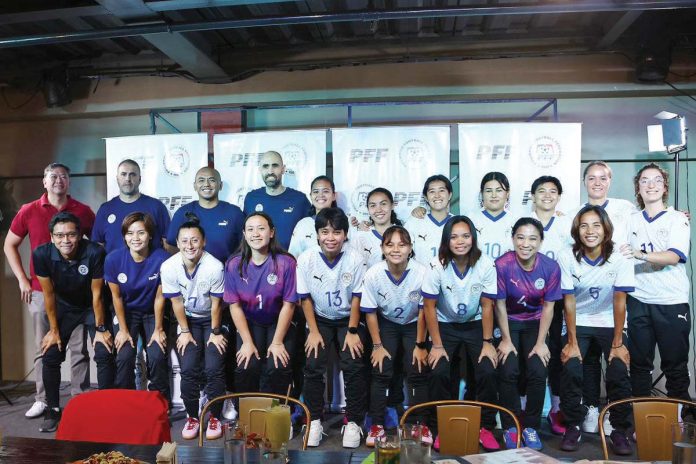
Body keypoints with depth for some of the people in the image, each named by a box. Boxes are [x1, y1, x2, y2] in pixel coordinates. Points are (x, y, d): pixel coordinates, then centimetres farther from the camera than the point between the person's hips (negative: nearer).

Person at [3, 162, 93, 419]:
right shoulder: (28, 211, 2)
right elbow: (9, 245, 10)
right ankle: (42, 400, 20)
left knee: (79, 348, 4)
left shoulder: (83, 211, 1)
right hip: (41, 291, 1)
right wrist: (22, 279, 3)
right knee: (44, 349, 9)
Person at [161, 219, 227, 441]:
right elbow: (177, 302, -7)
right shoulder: (168, 267, -19)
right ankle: (192, 417, 10)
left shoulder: (215, 267, -27)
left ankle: (214, 417, 7)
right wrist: (185, 331, -4)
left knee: (214, 368, -14)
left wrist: (215, 333, -8)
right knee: (188, 368, -11)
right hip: (188, 319, 2)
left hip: (212, 319, -2)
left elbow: (216, 303, -15)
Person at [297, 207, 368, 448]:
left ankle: (353, 422, 1)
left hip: (348, 319, 0)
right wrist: (314, 331, -8)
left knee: (354, 366, -16)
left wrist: (352, 332, -10)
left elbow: (357, 297, -9)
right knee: (313, 366, -15)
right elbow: (305, 298, -7)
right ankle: (315, 421, 2)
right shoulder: (306, 259, -15)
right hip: (320, 319, 1)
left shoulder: (355, 259, -17)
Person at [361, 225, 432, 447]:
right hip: (386, 324, 1)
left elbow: (423, 311, -15)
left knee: (417, 371, -9)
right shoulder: (373, 274, -25)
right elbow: (370, 312, -12)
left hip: (413, 324, 0)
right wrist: (377, 345, -9)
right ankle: (377, 424, 4)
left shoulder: (422, 273, -29)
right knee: (381, 371, -9)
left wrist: (420, 345, -9)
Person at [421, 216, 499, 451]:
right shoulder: (437, 266, -20)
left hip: (475, 325, 1)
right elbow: (429, 306, -14)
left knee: (488, 372, -17)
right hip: (445, 326, -1)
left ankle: (486, 428, 5)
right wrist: (437, 345, -14)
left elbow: (487, 305, -9)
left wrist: (487, 342, -10)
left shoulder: (486, 265, -17)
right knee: (439, 373, -19)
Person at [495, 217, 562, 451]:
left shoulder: (550, 267, -16)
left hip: (535, 322, 2)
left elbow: (548, 307, -8)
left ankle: (531, 426, 8)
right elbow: (500, 304, -14)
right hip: (509, 322, -1)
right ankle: (510, 427, 4)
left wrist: (540, 342, -9)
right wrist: (506, 340, -11)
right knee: (509, 371, -16)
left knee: (538, 372, -13)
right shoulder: (502, 265, -23)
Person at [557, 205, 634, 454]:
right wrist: (572, 342, -14)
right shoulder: (567, 258, -16)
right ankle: (573, 427, 2)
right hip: (579, 323, 0)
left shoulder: (619, 258, -17)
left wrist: (618, 344, -15)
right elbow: (569, 301, -13)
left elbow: (619, 301, -15)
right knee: (570, 370, -17)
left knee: (618, 373, -16)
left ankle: (619, 430, 6)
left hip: (610, 323, 0)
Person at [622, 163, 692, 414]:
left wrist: (640, 254, -30)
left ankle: (680, 413, 18)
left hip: (672, 302, -3)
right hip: (638, 301, 3)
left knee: (675, 363, 4)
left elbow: (674, 256, -16)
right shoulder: (632, 220, 11)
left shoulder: (677, 219, 0)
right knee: (639, 361, 8)